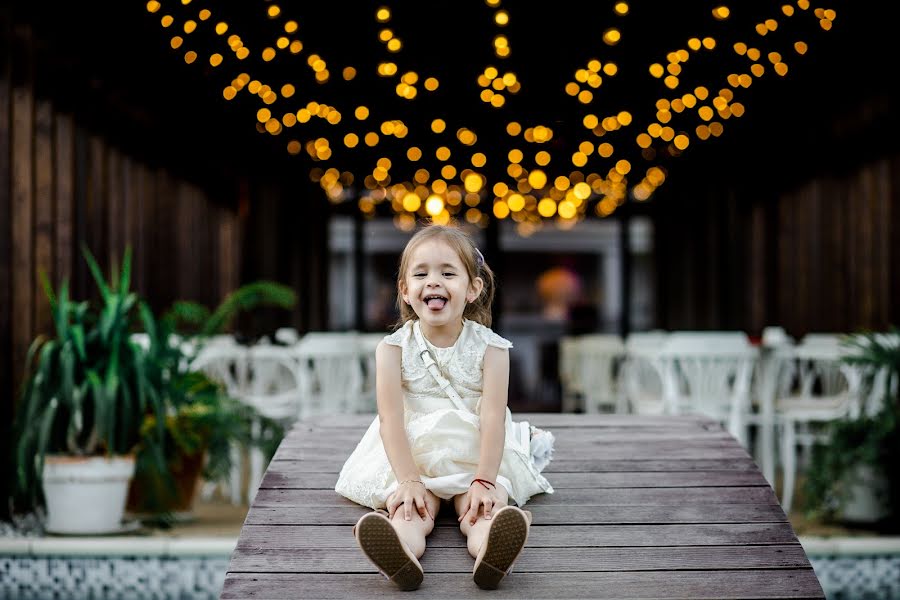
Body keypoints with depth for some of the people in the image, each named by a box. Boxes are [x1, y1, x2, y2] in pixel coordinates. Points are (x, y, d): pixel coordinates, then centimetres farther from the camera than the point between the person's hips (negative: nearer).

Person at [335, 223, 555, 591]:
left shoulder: (489, 347, -4)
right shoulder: (394, 349, -3)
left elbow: (493, 418, -13)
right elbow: (391, 418, -13)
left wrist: (484, 481, -26)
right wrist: (408, 480, -25)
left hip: (477, 455, 0)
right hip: (412, 455, 0)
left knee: (481, 508, -30)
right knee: (410, 507, -31)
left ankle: (488, 548, -61)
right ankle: (404, 548, -62)